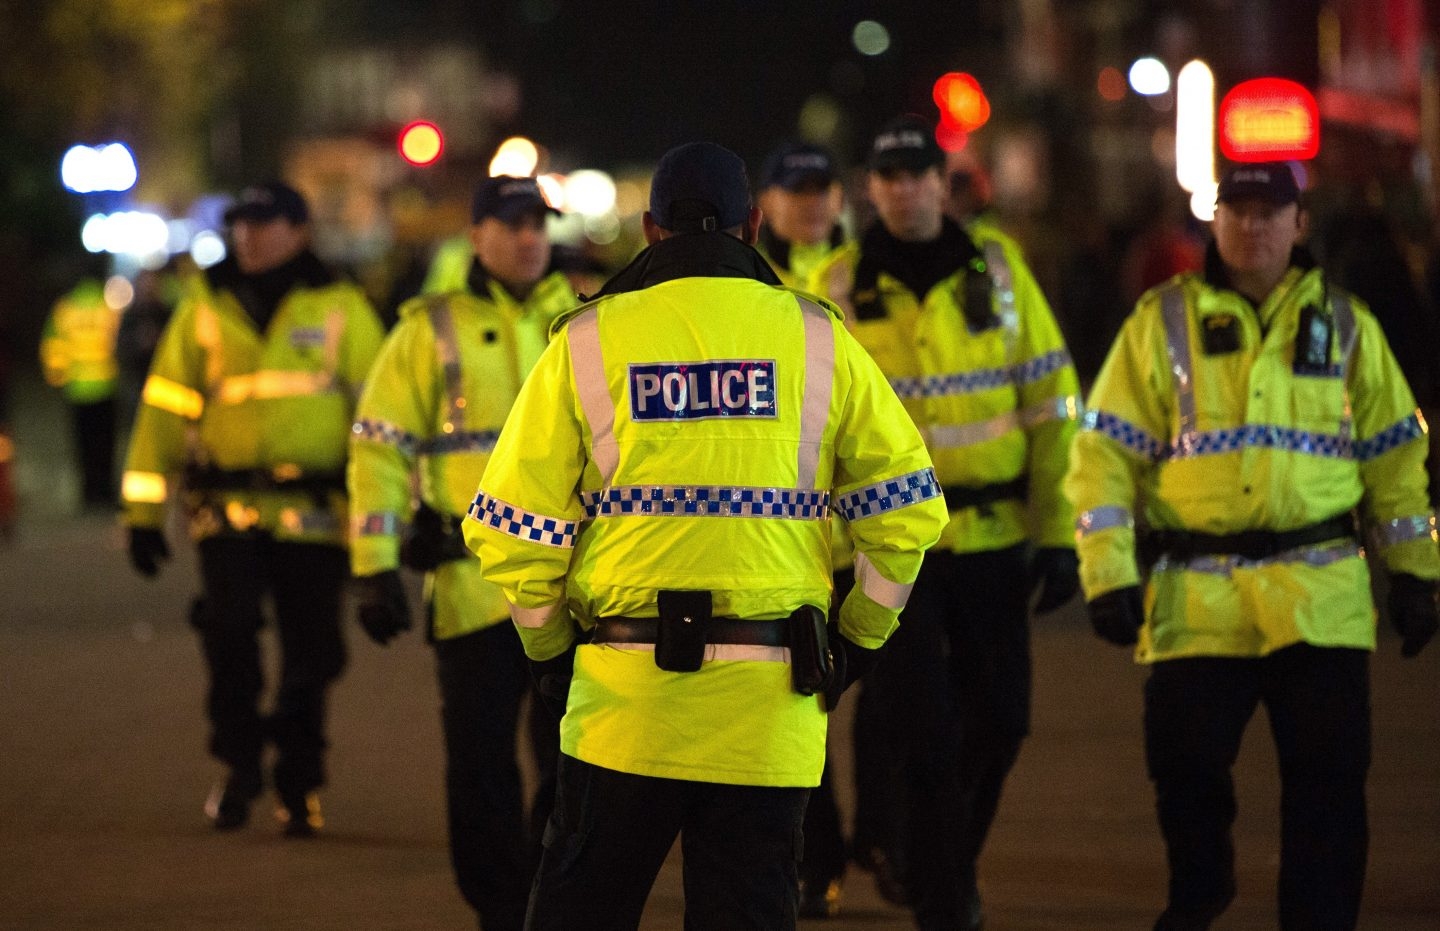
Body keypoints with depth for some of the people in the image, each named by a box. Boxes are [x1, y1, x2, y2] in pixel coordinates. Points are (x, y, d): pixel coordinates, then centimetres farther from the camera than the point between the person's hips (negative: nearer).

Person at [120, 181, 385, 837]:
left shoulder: (341, 308, 5)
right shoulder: (205, 307, 9)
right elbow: (166, 407, 10)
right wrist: (144, 512, 7)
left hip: (314, 511, 0)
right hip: (227, 506, 0)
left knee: (310, 653, 4)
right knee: (229, 627, -17)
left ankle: (299, 784, 20)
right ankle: (239, 763, 3)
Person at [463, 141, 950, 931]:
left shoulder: (587, 342, 1)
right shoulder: (815, 339, 3)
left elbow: (513, 531, -1)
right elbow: (906, 505, 2)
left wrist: (549, 651, 13)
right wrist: (859, 639, 13)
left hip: (624, 696, 0)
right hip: (769, 711, 1)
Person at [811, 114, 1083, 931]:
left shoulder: (998, 268, 3)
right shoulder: (838, 289, 0)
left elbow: (1050, 404, 4)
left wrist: (1059, 531, 1)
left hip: (992, 535, 2)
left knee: (1000, 718, 10)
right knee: (924, 730, -5)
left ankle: (946, 857, 35)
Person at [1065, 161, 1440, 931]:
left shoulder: (1344, 324, 10)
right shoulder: (1162, 322, 5)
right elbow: (1106, 454, 2)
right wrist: (1107, 574, -7)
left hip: (1320, 599, 1)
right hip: (1197, 599, -1)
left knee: (1327, 777, -3)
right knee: (1186, 766, 2)